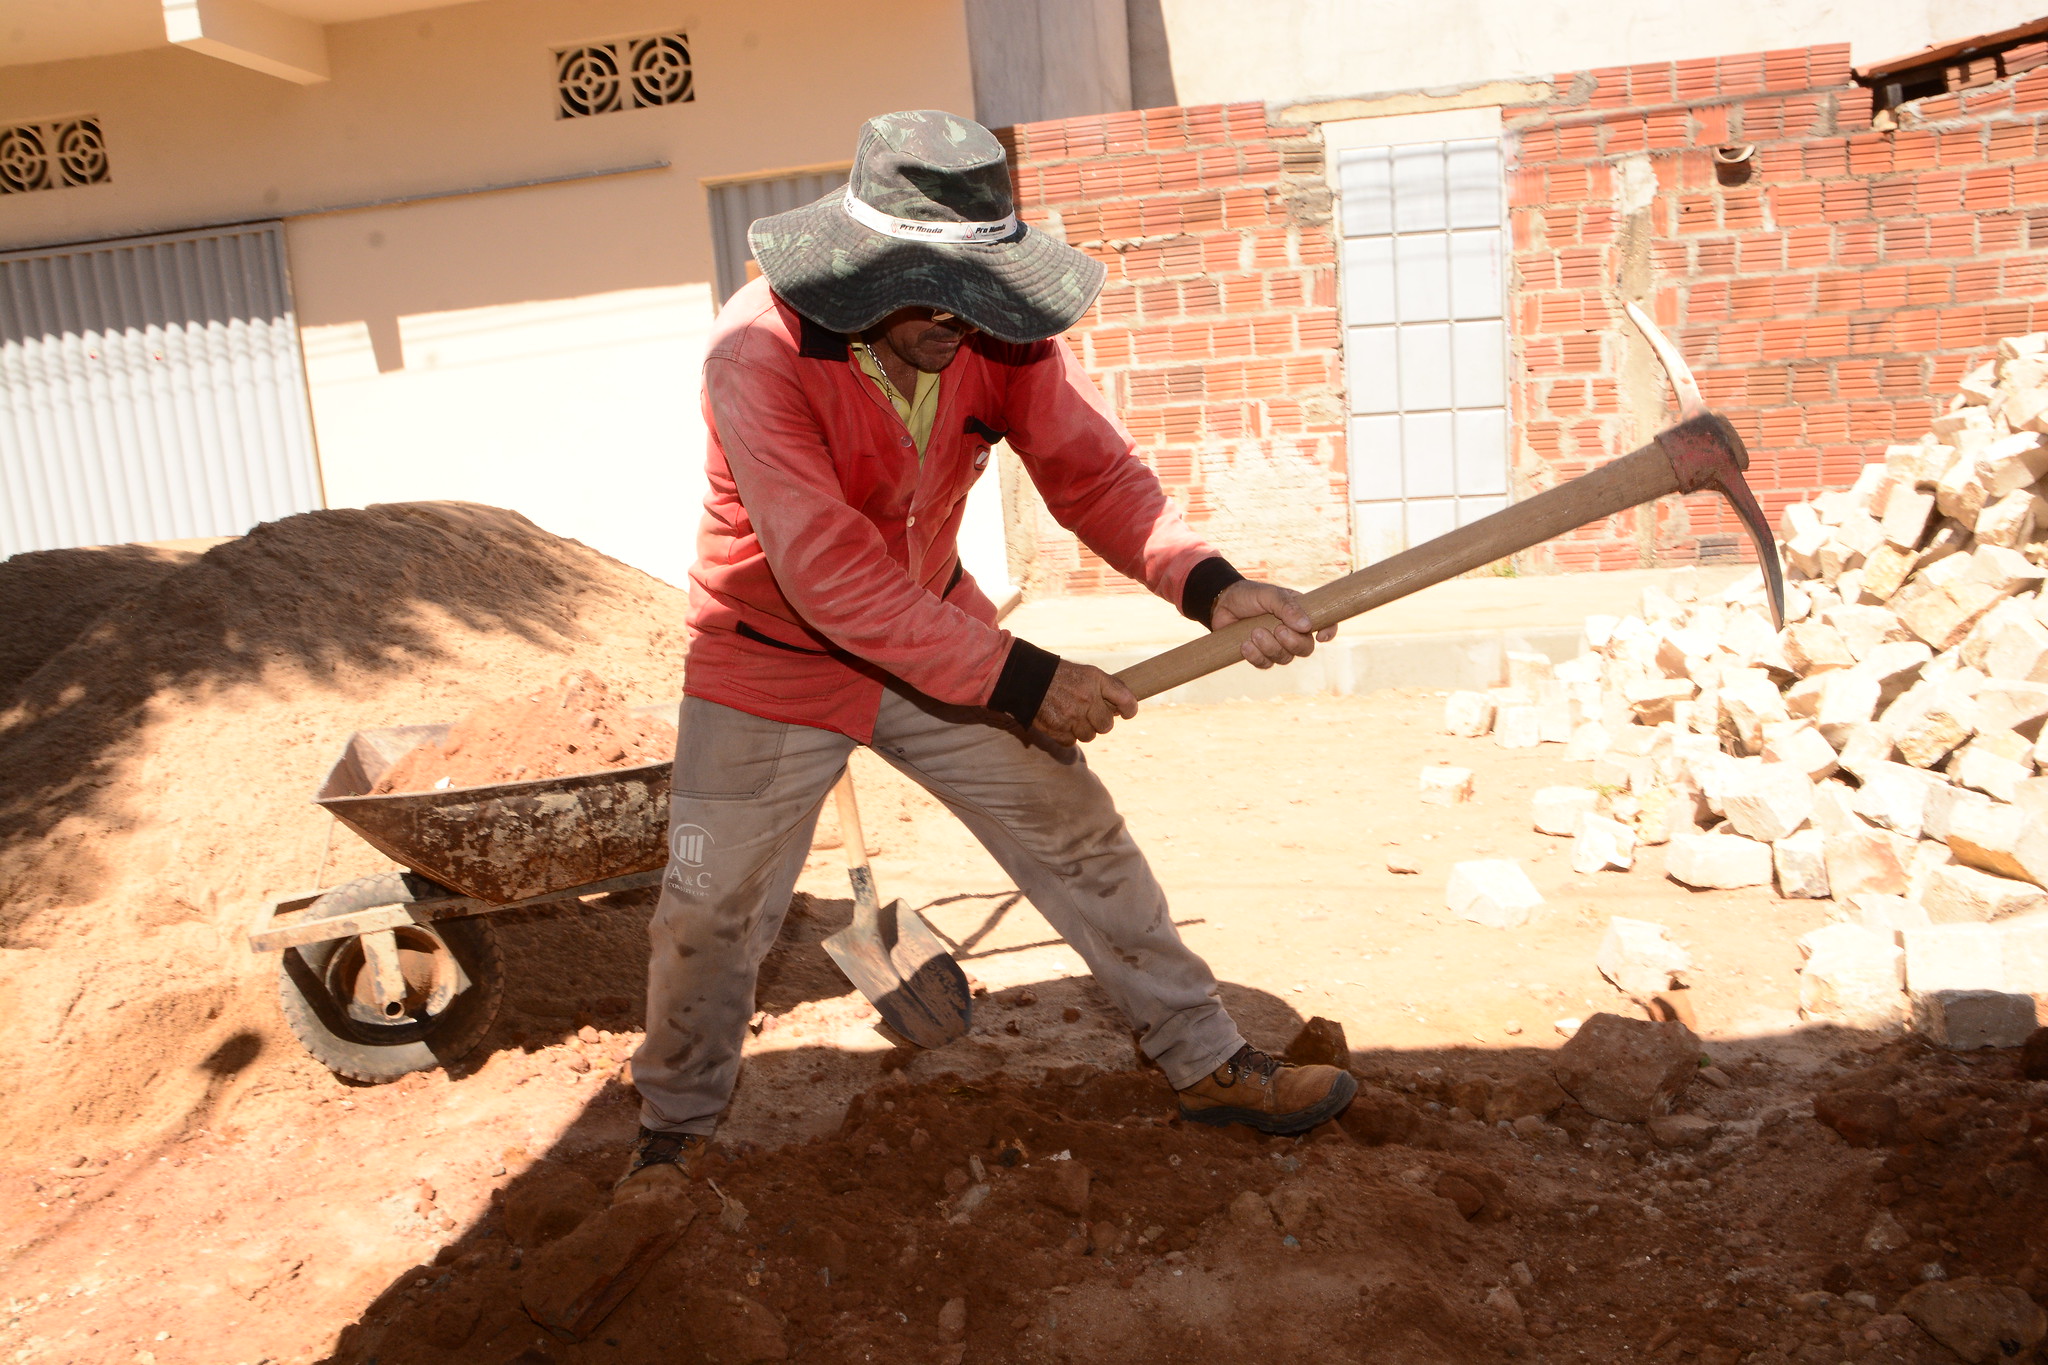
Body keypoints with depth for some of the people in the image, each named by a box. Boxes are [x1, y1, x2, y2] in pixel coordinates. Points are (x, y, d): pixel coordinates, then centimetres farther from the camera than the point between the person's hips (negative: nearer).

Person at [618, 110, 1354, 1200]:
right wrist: (1022, 678, -35)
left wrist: (1211, 587, -34)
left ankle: (1211, 1064, 22)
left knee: (1081, 839, 5)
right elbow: (830, 577, -34)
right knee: (711, 908, 2)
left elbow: (1096, 472, -14)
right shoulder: (759, 353, -30)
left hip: (941, 633, 4)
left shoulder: (1002, 332, -15)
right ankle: (674, 1128, 29)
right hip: (775, 660, -4)